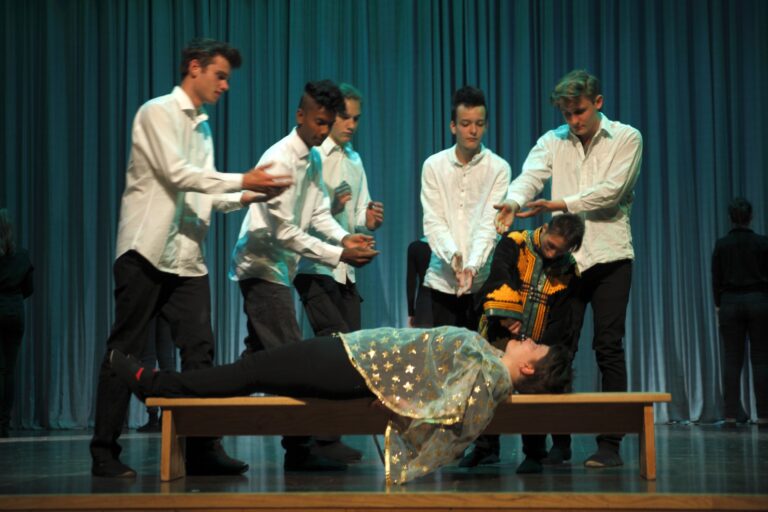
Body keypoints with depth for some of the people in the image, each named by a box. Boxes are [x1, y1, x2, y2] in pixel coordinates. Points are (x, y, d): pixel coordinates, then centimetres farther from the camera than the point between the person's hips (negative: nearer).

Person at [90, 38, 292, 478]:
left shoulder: (202, 127, 19)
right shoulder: (158, 113, -4)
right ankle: (105, 451, 6)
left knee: (200, 351, 1)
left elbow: (203, 194, 15)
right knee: (126, 352, -1)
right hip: (147, 252, -7)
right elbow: (177, 174, -15)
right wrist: (242, 181, -15)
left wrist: (247, 198, -1)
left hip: (188, 258, 7)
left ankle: (204, 449, 3)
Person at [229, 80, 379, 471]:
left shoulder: (313, 159, 9)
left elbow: (318, 213, 12)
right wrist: (339, 255, -22)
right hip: (262, 266, -10)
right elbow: (284, 232, -22)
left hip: (279, 267, 10)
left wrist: (344, 237, -8)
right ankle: (298, 450, -6)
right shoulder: (280, 160, -19)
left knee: (260, 355, 13)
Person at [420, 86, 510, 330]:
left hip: (484, 279, -1)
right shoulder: (434, 166, 3)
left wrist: (473, 266, -24)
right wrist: (453, 256, -22)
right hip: (443, 279, 1)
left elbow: (490, 224, -9)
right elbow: (433, 222, -4)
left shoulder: (499, 168, -1)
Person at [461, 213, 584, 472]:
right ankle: (485, 447, 20)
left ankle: (534, 454, 10)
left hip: (536, 345, 1)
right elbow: (500, 278, -25)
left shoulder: (568, 270, -2)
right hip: (498, 339, 0)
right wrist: (507, 317, -38)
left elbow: (560, 321, -7)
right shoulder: (514, 244, -8)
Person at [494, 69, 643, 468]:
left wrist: (558, 204, -21)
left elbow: (611, 190, -12)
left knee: (608, 348, -1)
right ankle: (560, 442, 10)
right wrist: (513, 202, -32)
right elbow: (530, 175, -10)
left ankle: (610, 443, 3)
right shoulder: (553, 141, 9)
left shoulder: (626, 139, 2)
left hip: (609, 255, -2)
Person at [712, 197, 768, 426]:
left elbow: (716, 279, 2)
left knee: (732, 361, 1)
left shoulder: (721, 245, -1)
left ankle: (731, 415, -3)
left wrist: (718, 307, 10)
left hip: (730, 303, 1)